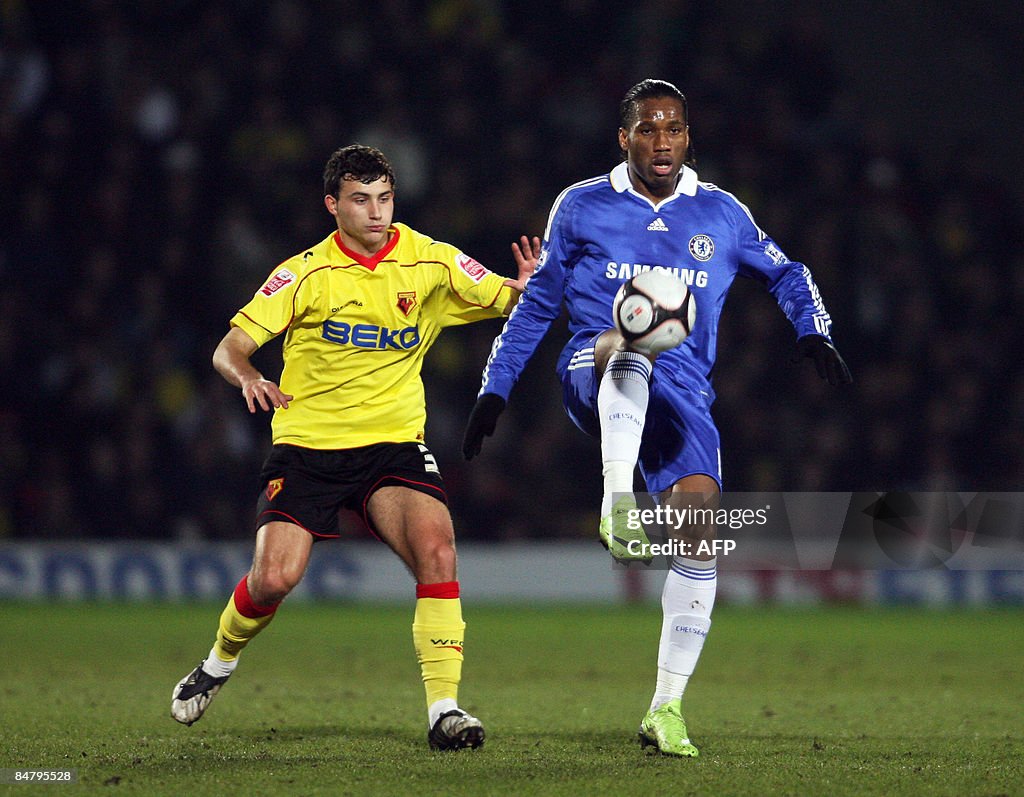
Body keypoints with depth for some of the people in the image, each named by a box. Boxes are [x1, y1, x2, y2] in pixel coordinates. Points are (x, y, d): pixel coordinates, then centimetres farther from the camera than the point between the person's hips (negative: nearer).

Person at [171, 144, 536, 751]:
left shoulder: (431, 262, -1)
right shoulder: (306, 274, -5)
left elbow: (507, 302, 3)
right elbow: (230, 349, -5)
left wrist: (527, 289, -22)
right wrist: (248, 376, -28)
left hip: (393, 443, 1)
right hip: (307, 444, -1)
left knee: (436, 545, -25)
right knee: (275, 578, -13)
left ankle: (444, 708, -21)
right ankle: (219, 663, 21)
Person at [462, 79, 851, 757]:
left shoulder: (721, 215, 12)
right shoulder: (582, 207, 9)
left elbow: (786, 273, 27)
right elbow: (538, 302, 18)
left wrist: (813, 332, 9)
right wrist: (495, 390, 15)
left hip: (680, 393, 2)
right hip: (595, 385, -2)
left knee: (700, 530, -16)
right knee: (629, 342, -39)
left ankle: (667, 708, -8)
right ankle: (617, 503, -51)